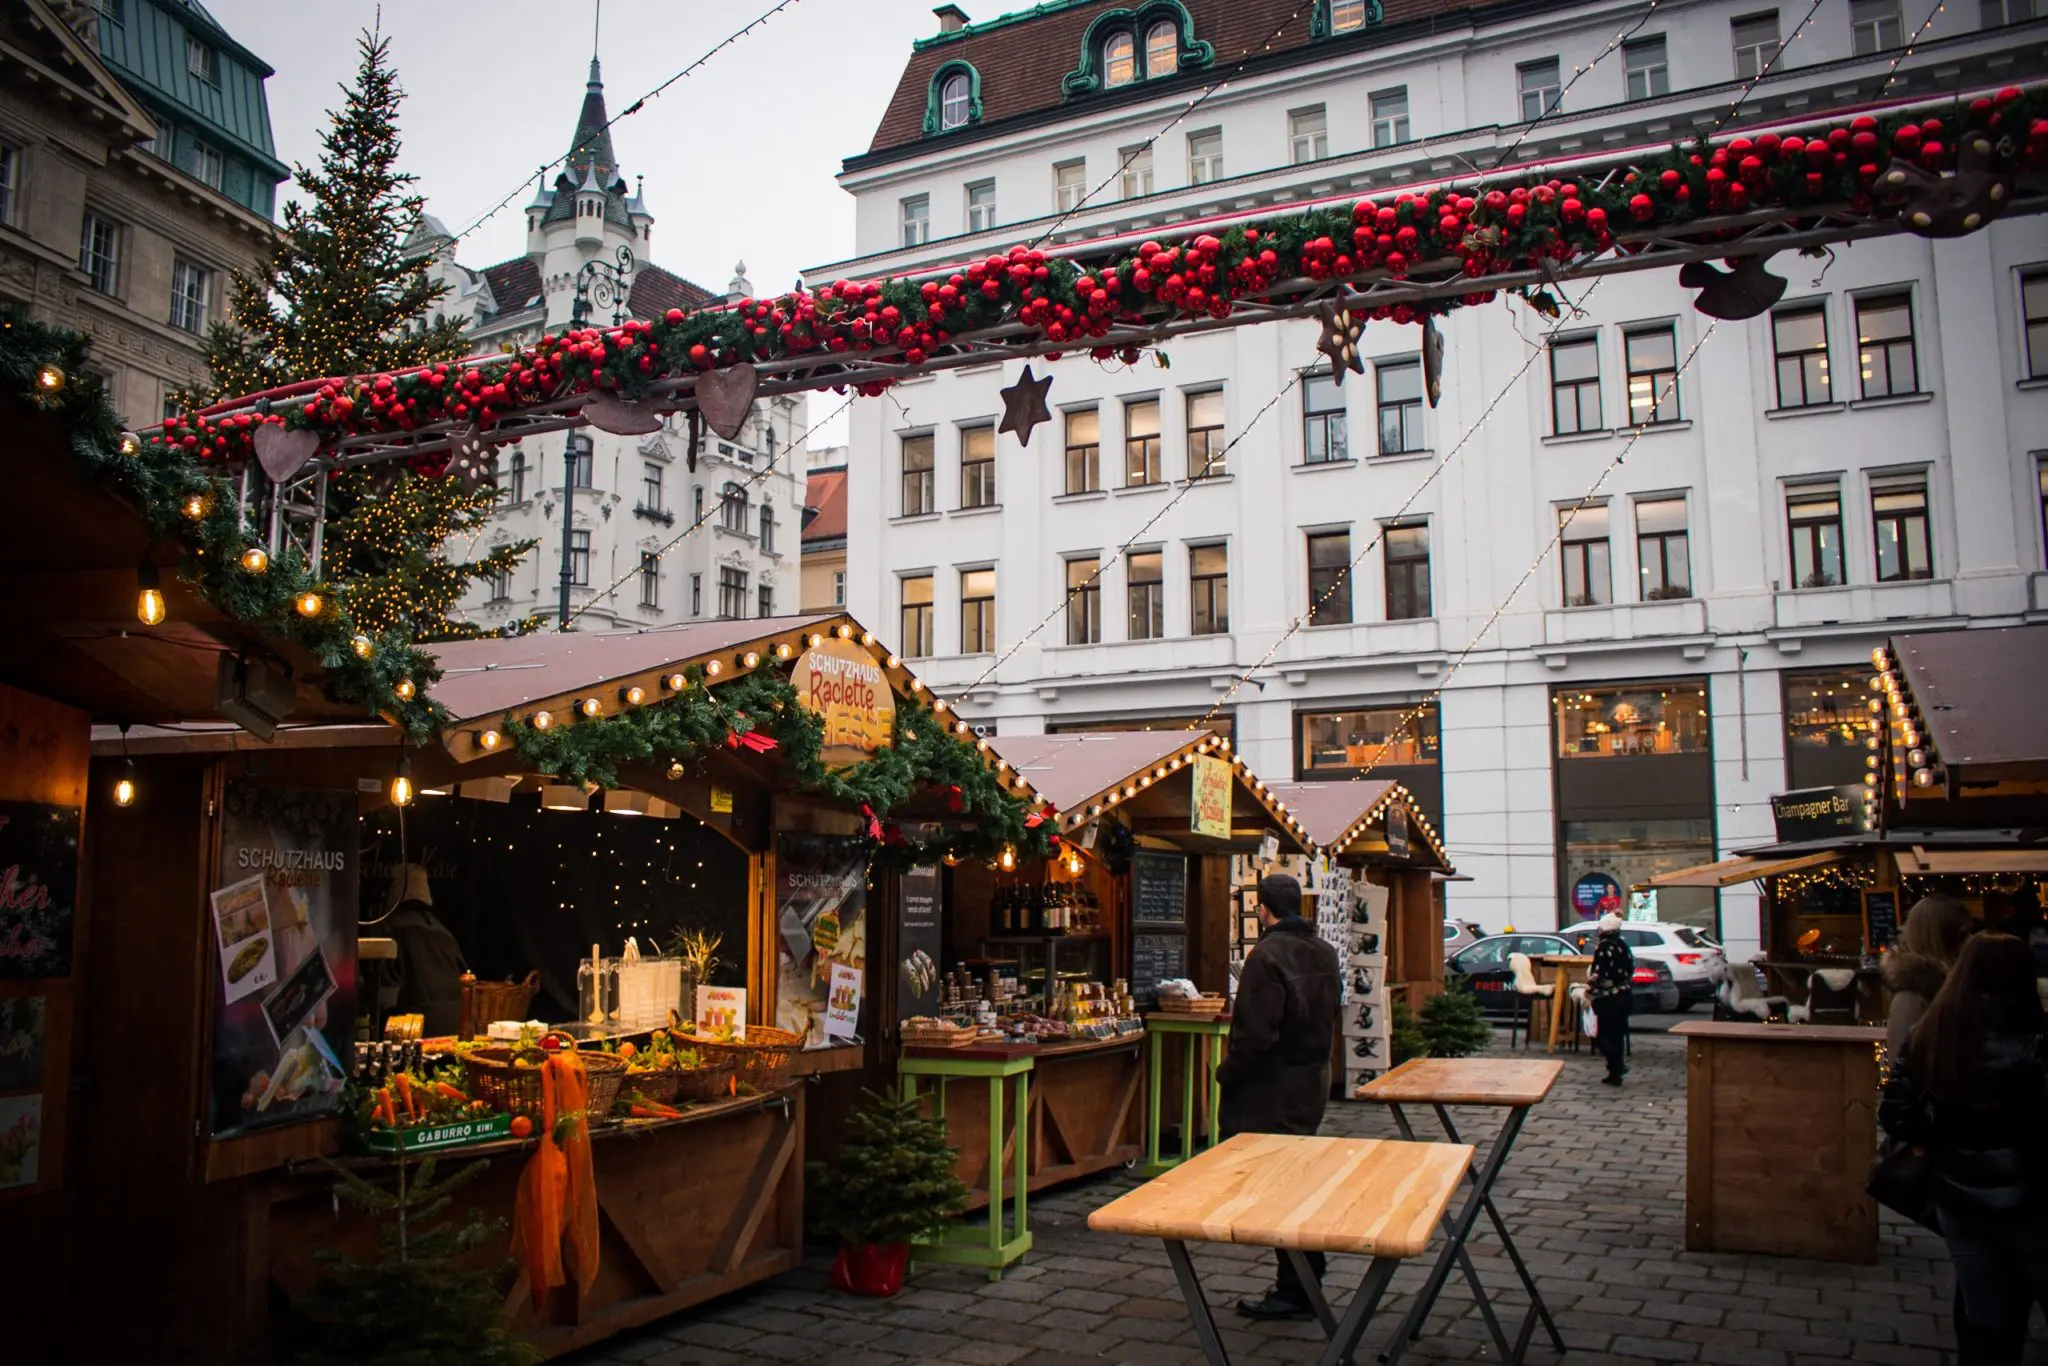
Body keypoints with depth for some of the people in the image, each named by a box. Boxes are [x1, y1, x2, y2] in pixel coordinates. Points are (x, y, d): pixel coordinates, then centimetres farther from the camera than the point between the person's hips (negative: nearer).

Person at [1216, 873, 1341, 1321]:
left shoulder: (1267, 956, -21)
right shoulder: (1324, 952, 7)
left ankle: (1295, 1291, 5)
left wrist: (1226, 1074, -11)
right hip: (1313, 1079, 9)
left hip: (1272, 1088, -9)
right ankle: (1308, 1270, 27)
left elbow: (1256, 1032, -24)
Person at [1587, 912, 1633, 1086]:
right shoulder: (1624, 947, 8)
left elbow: (1597, 974, -20)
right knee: (1617, 1034, 13)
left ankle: (1617, 1064, -15)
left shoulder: (1603, 947, -16)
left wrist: (1589, 992, -12)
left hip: (1607, 998, -8)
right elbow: (1631, 971, 15)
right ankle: (1615, 1073, 15)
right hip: (1624, 996, 8)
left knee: (1601, 1035, 2)